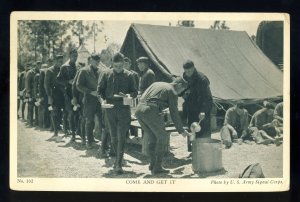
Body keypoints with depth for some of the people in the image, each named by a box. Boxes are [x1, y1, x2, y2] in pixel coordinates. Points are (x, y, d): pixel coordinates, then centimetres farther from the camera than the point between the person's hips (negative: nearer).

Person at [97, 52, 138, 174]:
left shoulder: (128, 75, 2)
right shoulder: (106, 74, 5)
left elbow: (135, 92, 5)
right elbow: (100, 89, 10)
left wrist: (127, 95, -16)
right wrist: (104, 99, -7)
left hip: (124, 109, -2)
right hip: (110, 108, 2)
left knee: (121, 137, -9)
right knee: (113, 137, 11)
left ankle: (118, 164, -10)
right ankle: (118, 158, 27)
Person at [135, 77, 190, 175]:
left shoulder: (157, 84, 28)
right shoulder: (172, 92, 7)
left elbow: (142, 97, 26)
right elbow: (174, 113, 5)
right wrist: (181, 130, 13)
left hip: (139, 109, 7)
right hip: (151, 111, -7)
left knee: (152, 138, 19)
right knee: (161, 137, 7)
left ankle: (152, 164, 21)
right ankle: (157, 167, 6)